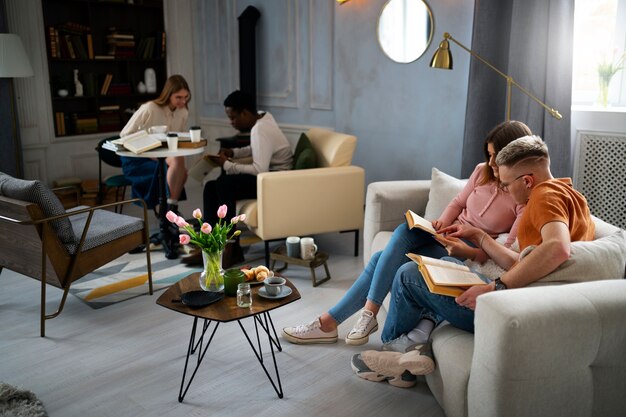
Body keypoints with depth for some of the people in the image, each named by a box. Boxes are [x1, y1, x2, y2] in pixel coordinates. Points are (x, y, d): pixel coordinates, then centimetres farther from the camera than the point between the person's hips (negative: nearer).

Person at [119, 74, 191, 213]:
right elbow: (124, 134, -11)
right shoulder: (149, 109, -17)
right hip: (136, 161, -5)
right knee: (177, 161, -30)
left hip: (161, 159, 5)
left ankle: (170, 211, -14)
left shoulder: (183, 113, 0)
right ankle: (170, 211, -23)